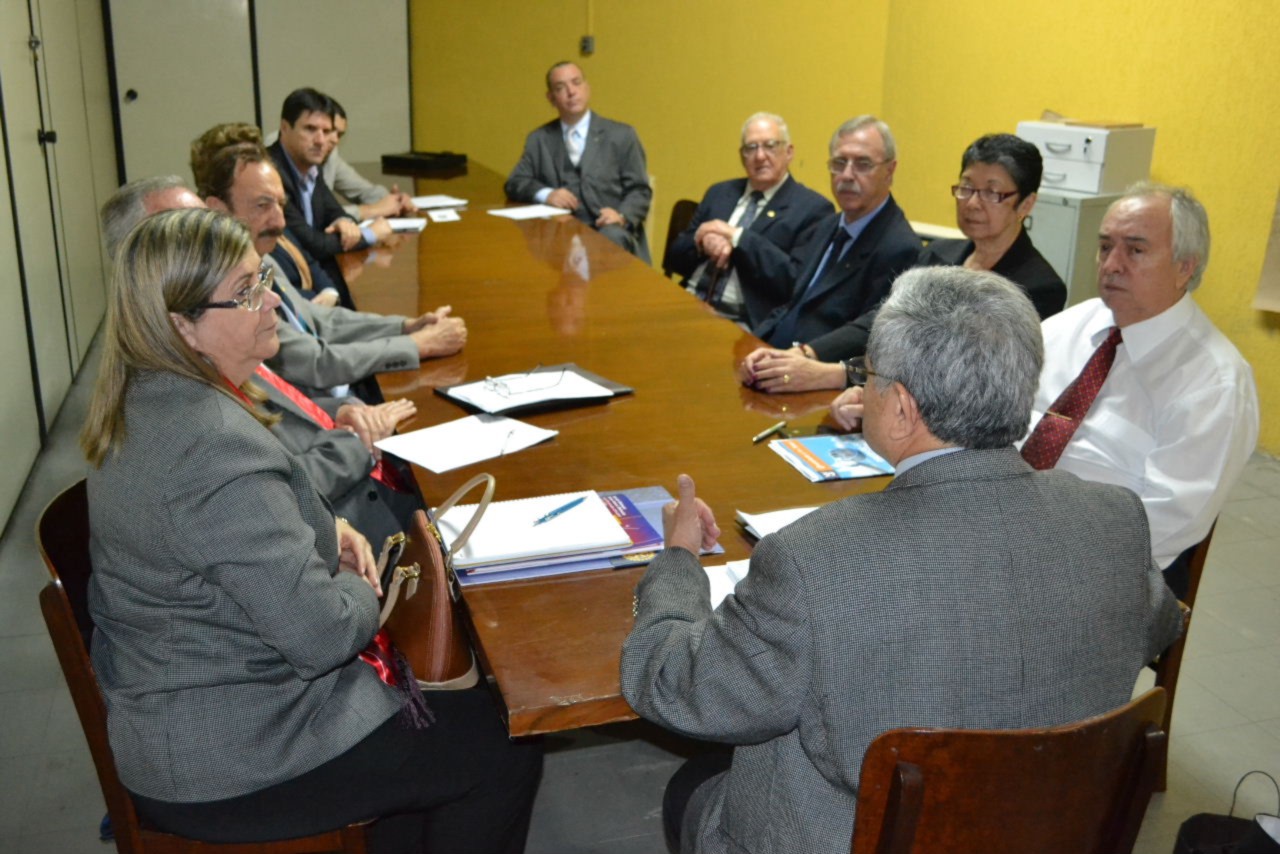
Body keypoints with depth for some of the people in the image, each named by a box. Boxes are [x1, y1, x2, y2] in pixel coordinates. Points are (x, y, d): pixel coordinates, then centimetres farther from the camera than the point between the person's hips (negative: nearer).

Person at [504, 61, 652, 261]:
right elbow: (514, 183, 15)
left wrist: (622, 216, -15)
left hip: (611, 231, -2)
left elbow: (639, 190, 7)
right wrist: (545, 194, -7)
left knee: (613, 237, -38)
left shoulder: (621, 135, 11)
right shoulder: (539, 139, 19)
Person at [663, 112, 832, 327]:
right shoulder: (719, 193, 18)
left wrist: (737, 237, -11)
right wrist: (702, 242, -6)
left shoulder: (812, 208, 1)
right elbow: (673, 258, 15)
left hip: (742, 325, -5)